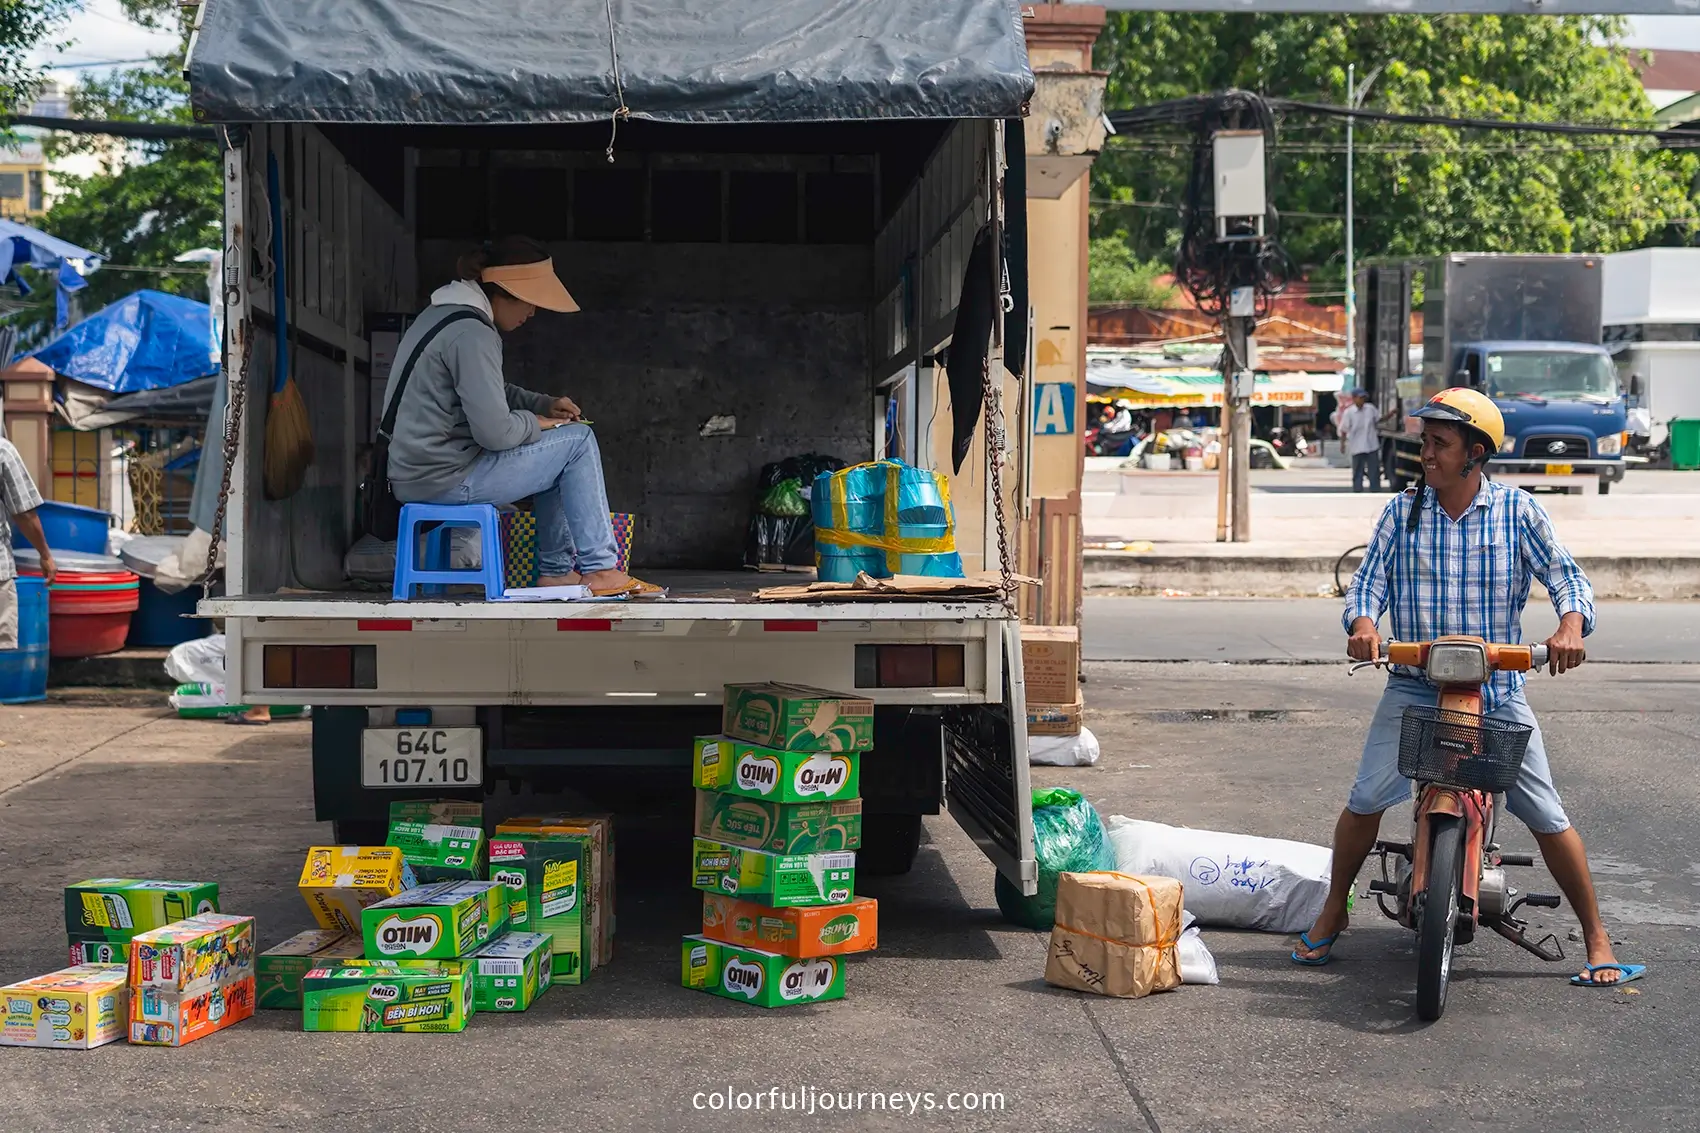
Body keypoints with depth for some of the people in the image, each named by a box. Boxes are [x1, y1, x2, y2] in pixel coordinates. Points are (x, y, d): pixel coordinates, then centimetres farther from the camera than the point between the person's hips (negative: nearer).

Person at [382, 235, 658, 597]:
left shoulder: (439, 315, 14)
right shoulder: (471, 335, -19)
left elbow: (489, 393, 25)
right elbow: (495, 432, -23)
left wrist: (544, 405, 11)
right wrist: (534, 422, -3)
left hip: (414, 474, 10)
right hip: (446, 480, -10)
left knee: (553, 456, 23)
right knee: (578, 440, -4)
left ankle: (556, 569, 22)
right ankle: (600, 569, 0)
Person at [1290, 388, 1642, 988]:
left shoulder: (1516, 509, 0)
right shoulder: (1402, 511, 3)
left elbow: (1564, 572, -4)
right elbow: (1368, 578, 0)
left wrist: (1570, 626, -24)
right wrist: (1362, 623, -22)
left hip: (1498, 687, -1)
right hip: (1414, 685, 1)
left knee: (1547, 815, -3)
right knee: (1367, 797, -11)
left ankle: (1597, 939, 12)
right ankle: (1332, 912, 11)